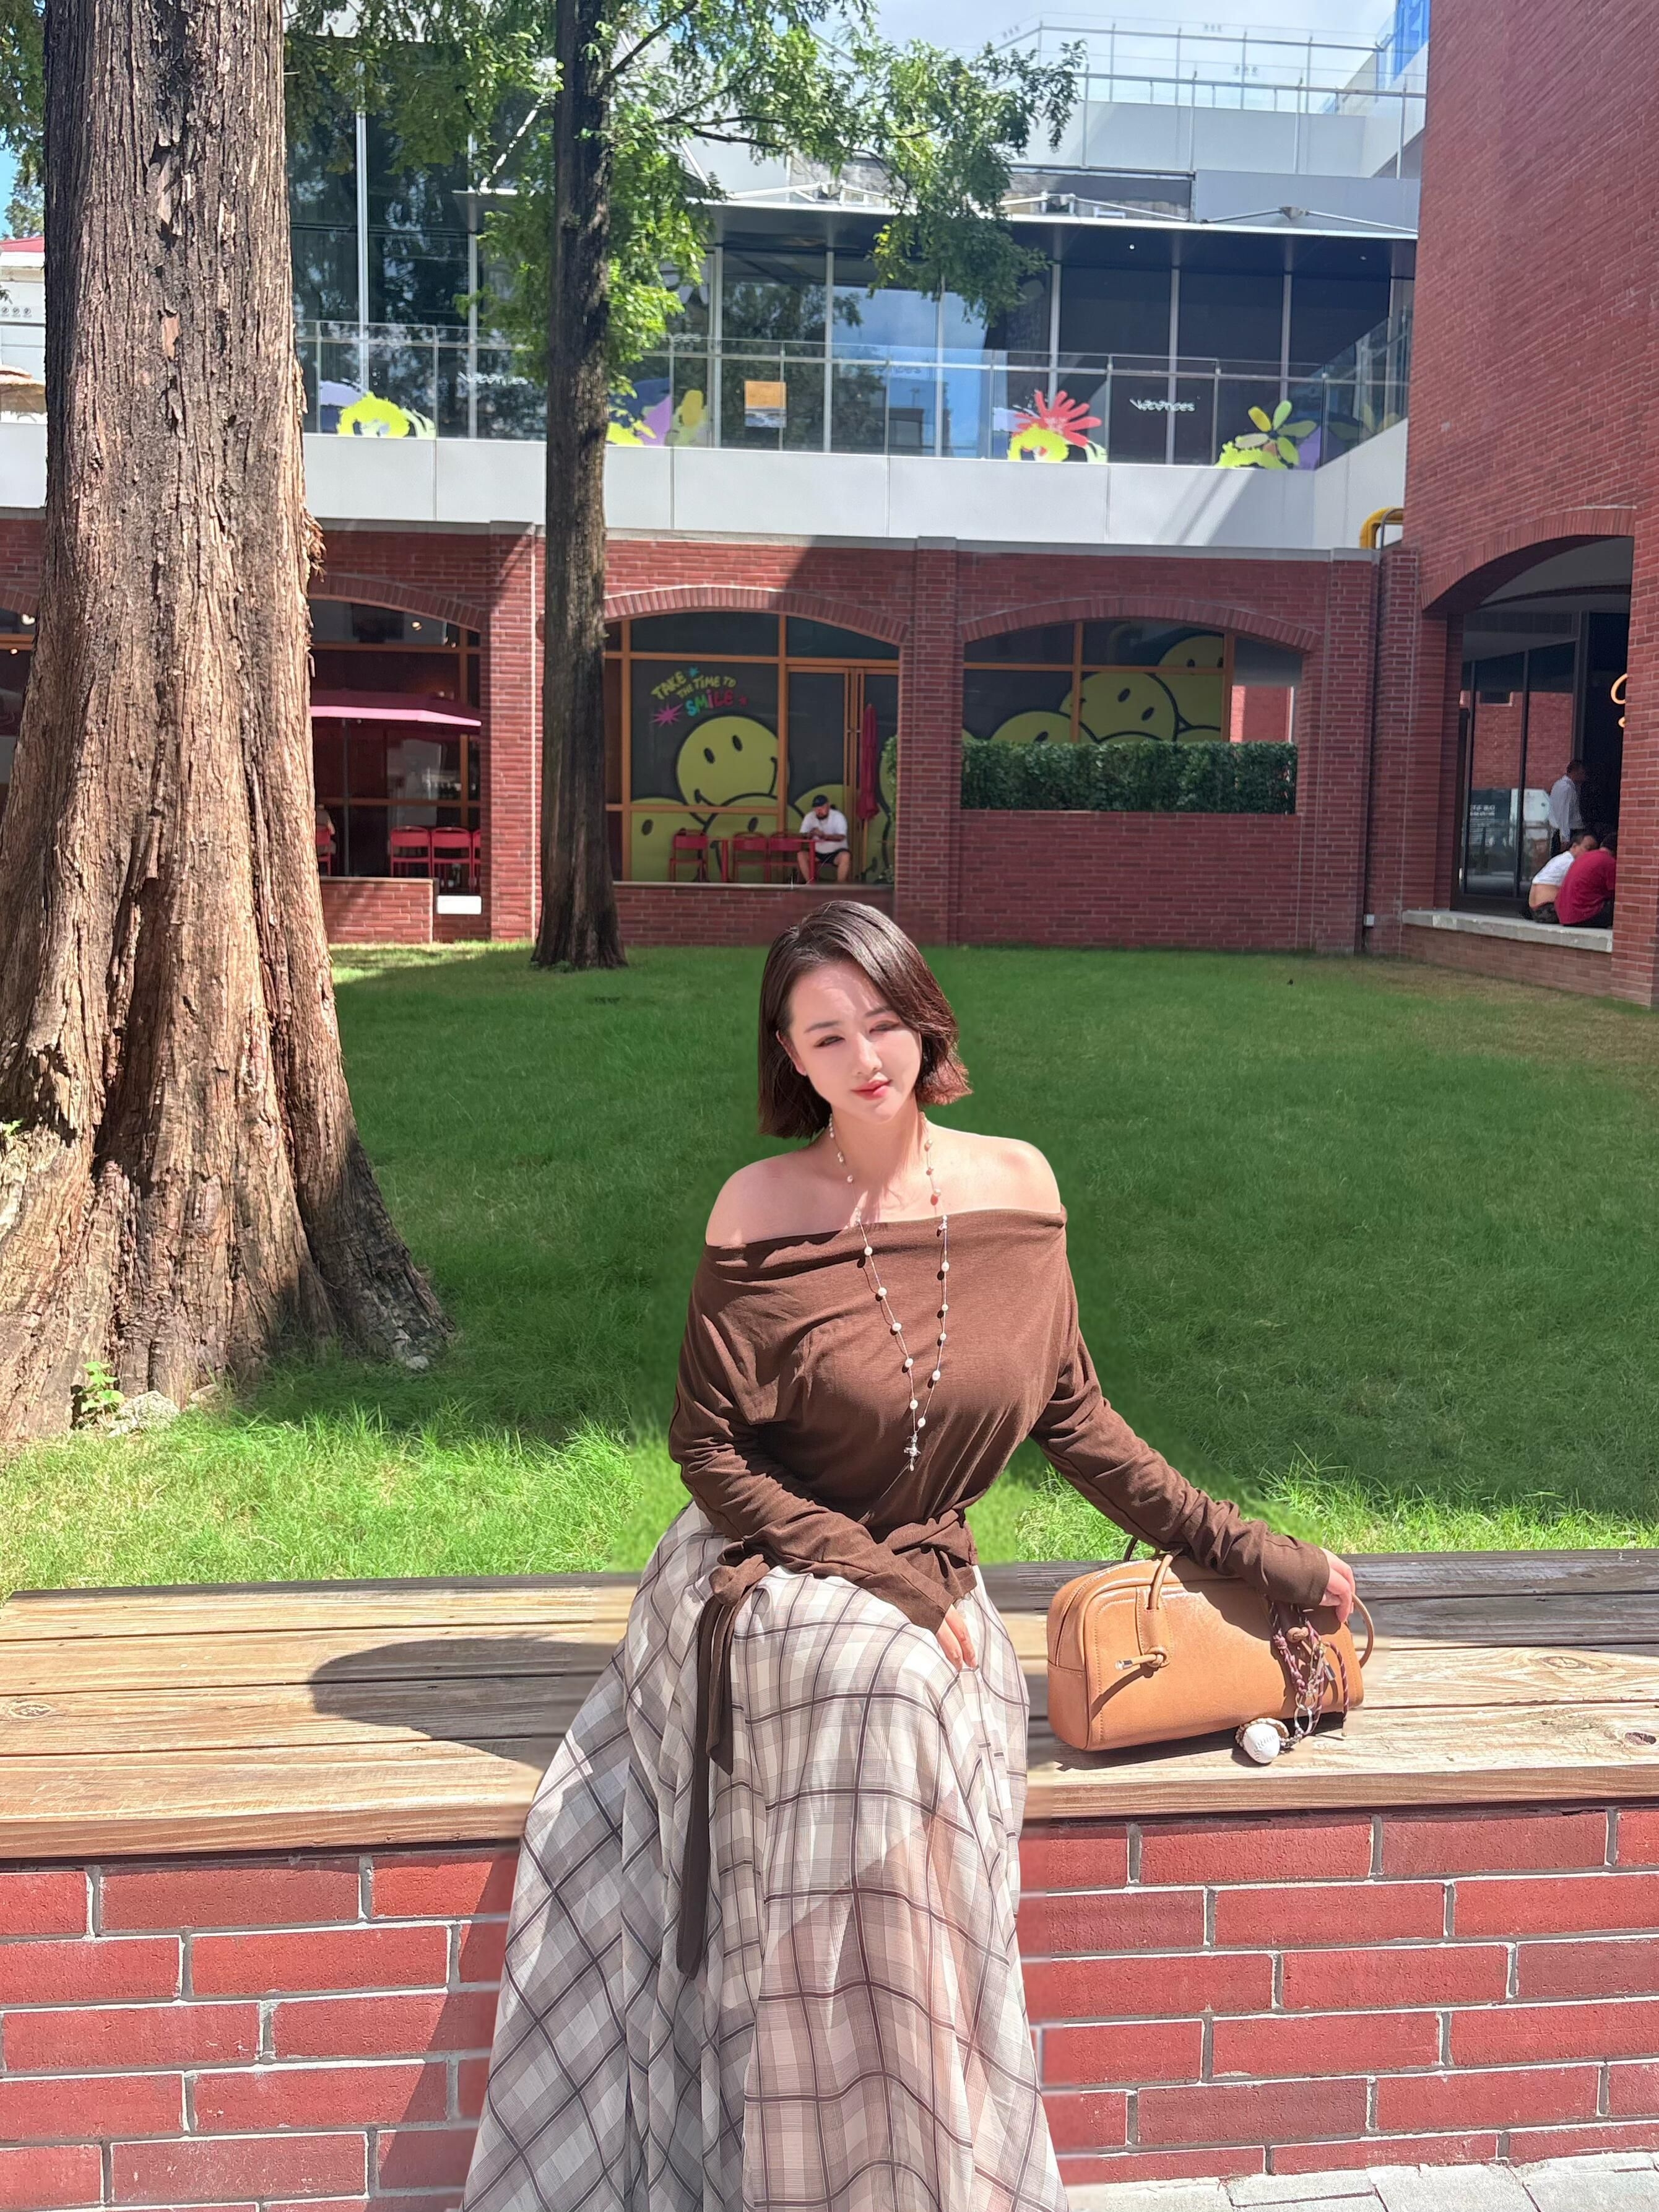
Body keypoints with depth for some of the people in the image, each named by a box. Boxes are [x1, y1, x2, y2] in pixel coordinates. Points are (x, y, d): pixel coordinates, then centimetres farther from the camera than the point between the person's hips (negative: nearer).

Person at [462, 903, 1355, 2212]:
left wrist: (1251, 1555, 7)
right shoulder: (761, 1213, -9)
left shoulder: (1017, 1186, 0)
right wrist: (892, 1586, -14)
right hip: (771, 1584, -3)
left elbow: (1075, 1418, 9)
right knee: (890, 1694, -33)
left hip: (928, 1586, 3)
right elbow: (711, 1453, -6)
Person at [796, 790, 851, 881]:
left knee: (846, 856, -35)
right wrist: (811, 834, -31)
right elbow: (802, 836, -6)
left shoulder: (838, 816, -11)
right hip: (817, 852, 3)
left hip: (836, 852, -3)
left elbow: (841, 837, -24)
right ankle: (812, 884, -14)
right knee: (801, 855, -23)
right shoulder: (809, 817, -1)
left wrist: (824, 836, -41)